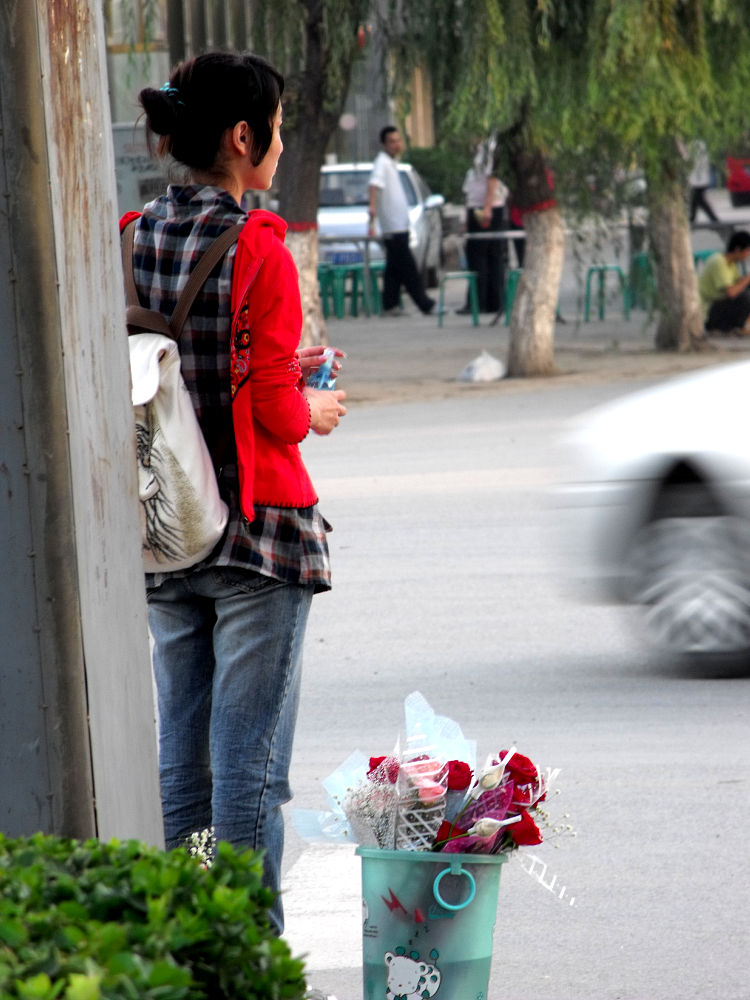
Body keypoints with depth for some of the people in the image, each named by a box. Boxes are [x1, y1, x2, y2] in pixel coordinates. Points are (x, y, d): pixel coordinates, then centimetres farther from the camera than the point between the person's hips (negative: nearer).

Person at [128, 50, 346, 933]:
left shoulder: (134, 242, 4)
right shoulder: (256, 249, -14)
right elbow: (276, 416, -16)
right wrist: (312, 409, 6)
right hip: (259, 528, -6)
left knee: (180, 758, 12)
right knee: (250, 765, -2)